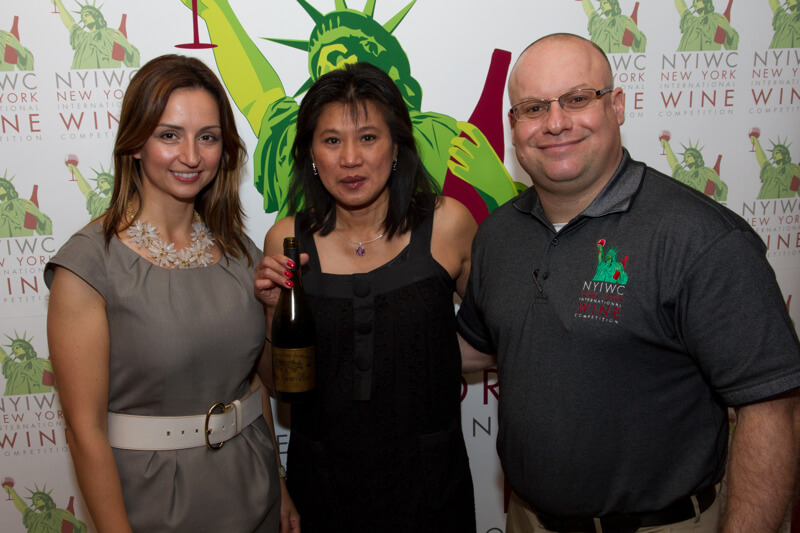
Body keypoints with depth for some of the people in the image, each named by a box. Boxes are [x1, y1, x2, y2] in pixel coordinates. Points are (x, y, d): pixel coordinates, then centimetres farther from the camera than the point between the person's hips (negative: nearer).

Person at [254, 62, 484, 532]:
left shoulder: (447, 225, -10)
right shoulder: (286, 241, -6)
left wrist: (428, 358, -9)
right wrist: (276, 308, -14)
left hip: (427, 478, -1)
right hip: (323, 477, 1)